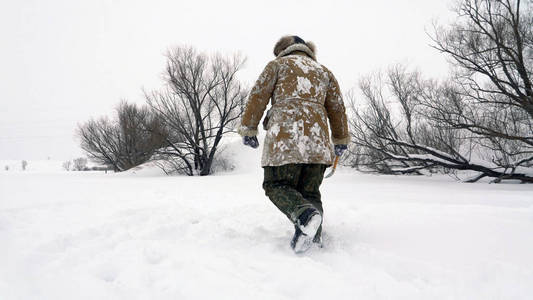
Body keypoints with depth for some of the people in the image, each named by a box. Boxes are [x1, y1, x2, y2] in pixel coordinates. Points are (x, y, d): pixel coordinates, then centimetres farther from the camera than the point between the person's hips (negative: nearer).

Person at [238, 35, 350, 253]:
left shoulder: (277, 64, 18)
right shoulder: (324, 72, 28)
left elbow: (258, 96, 6)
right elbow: (337, 108, 24)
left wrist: (248, 129, 7)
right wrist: (340, 139, 32)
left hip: (285, 136, -4)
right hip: (317, 138, 4)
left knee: (277, 185, 2)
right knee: (309, 191, 12)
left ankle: (305, 215, -26)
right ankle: (314, 238, -3)